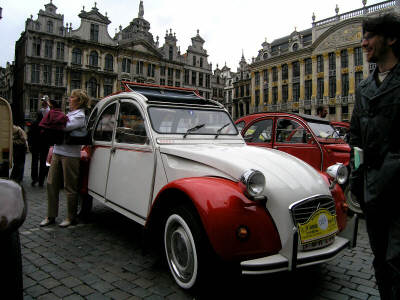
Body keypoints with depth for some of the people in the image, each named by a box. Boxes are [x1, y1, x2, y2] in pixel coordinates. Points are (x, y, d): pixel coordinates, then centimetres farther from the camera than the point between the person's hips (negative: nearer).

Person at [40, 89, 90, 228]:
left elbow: (65, 127, -22)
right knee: (51, 184, 10)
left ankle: (71, 218, 14)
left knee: (70, 187, 1)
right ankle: (51, 216, 21)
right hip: (58, 153, 9)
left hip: (70, 155, -9)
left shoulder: (80, 116, -9)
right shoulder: (69, 114, 19)